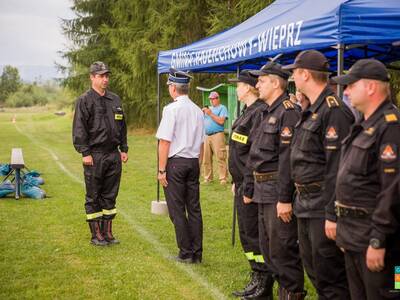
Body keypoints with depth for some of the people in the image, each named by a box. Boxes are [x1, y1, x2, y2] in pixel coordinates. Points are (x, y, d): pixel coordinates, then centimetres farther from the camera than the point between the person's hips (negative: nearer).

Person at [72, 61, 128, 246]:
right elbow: (79, 129, -9)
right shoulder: (84, 101, -5)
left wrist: (124, 148, 14)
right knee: (93, 198, 2)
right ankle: (96, 235, 9)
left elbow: (122, 126, 20)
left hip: (113, 155, 6)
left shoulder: (115, 100, 13)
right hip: (94, 156, -6)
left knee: (110, 196, 11)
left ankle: (108, 232, 19)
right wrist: (85, 153, -15)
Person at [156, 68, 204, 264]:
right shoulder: (198, 111, 10)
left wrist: (161, 170, -10)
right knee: (194, 208, 9)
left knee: (177, 210, 1)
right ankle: (196, 253, 13)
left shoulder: (172, 109, -11)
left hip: (175, 162, -6)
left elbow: (165, 141, -14)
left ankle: (185, 254, 3)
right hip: (193, 162, 7)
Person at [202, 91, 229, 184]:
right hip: (206, 136, 6)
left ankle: (223, 178, -9)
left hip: (217, 135, -6)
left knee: (220, 158, -10)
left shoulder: (222, 108, 3)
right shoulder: (208, 108, 23)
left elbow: (221, 121, -11)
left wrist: (211, 114, -10)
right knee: (206, 159, 5)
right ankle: (208, 178, 13)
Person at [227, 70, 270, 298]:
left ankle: (261, 281, 6)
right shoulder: (248, 112, 15)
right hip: (243, 184, 10)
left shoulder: (259, 113, -17)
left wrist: (249, 187, -22)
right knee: (246, 232, 15)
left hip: (251, 184, -10)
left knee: (253, 233, -3)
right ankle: (257, 276, 25)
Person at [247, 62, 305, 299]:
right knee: (268, 247, 17)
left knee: (282, 249, -5)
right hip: (264, 192, 10)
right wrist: (251, 189, 20)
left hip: (279, 193, -10)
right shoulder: (269, 113, 16)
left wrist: (284, 198, -25)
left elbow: (288, 158, -22)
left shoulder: (288, 112, -16)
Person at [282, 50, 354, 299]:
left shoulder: (334, 111, -18)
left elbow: (338, 168, -22)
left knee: (330, 278, -4)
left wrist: (332, 215, -23)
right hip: (306, 205, 10)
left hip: (323, 208, -10)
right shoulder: (311, 111, 14)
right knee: (313, 269, 19)